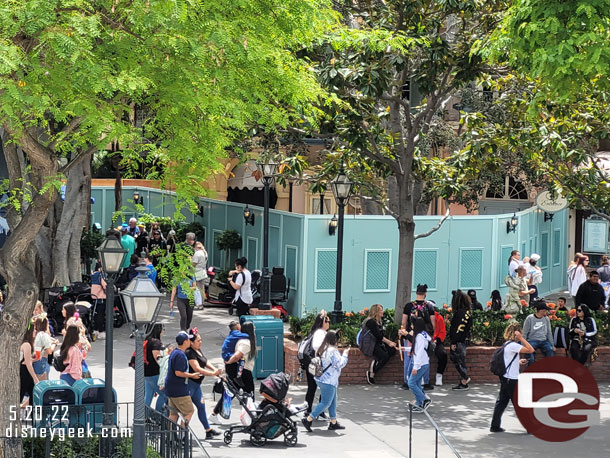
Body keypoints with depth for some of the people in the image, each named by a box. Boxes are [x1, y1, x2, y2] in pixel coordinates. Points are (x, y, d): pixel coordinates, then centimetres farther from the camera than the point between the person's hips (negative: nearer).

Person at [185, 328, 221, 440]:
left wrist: (215, 370, -2)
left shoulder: (198, 351, 11)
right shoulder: (189, 353, -19)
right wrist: (213, 373, -25)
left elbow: (206, 362, 16)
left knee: (201, 406, 15)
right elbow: (197, 369, -25)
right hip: (189, 383, -10)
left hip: (196, 384, 10)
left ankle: (208, 430, 23)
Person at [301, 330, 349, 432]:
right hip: (328, 381, -10)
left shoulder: (323, 349, 10)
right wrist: (345, 354, -5)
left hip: (323, 379, 10)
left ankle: (333, 423, 20)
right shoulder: (332, 351, -20)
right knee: (325, 403, -4)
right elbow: (340, 364, -19)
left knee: (333, 401, 16)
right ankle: (308, 420, -5)